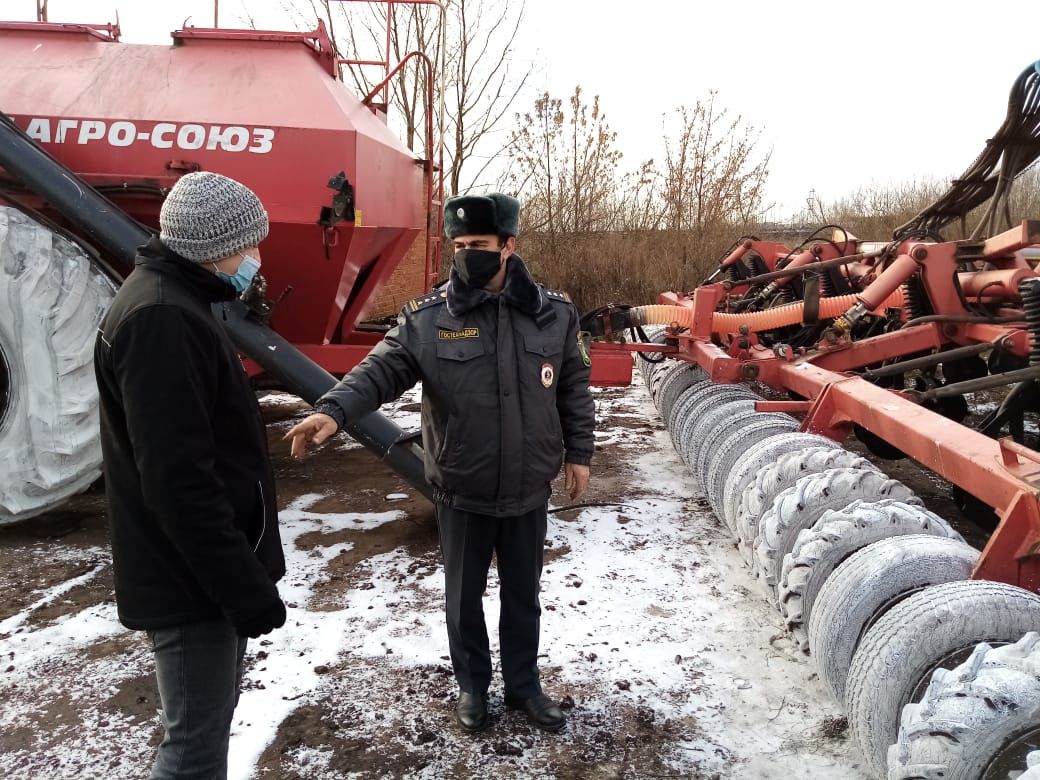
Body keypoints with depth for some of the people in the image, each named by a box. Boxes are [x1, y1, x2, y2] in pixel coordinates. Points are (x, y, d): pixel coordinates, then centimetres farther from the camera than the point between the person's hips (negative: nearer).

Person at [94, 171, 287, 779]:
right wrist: (244, 585, -23)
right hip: (193, 578, -10)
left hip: (206, 568, 10)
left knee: (212, 717, 22)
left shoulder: (175, 303, 12)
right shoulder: (160, 320, -22)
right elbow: (178, 481, -27)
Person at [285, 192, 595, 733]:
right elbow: (380, 371, -16)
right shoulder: (426, 319, -10)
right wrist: (334, 411, -33)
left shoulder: (554, 314, -3)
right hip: (461, 492, -1)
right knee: (463, 597, 16)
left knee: (523, 595, 18)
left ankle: (523, 684, 40)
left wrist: (578, 452, 7)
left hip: (528, 490, 1)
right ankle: (472, 685, 39)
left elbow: (574, 388, 6)